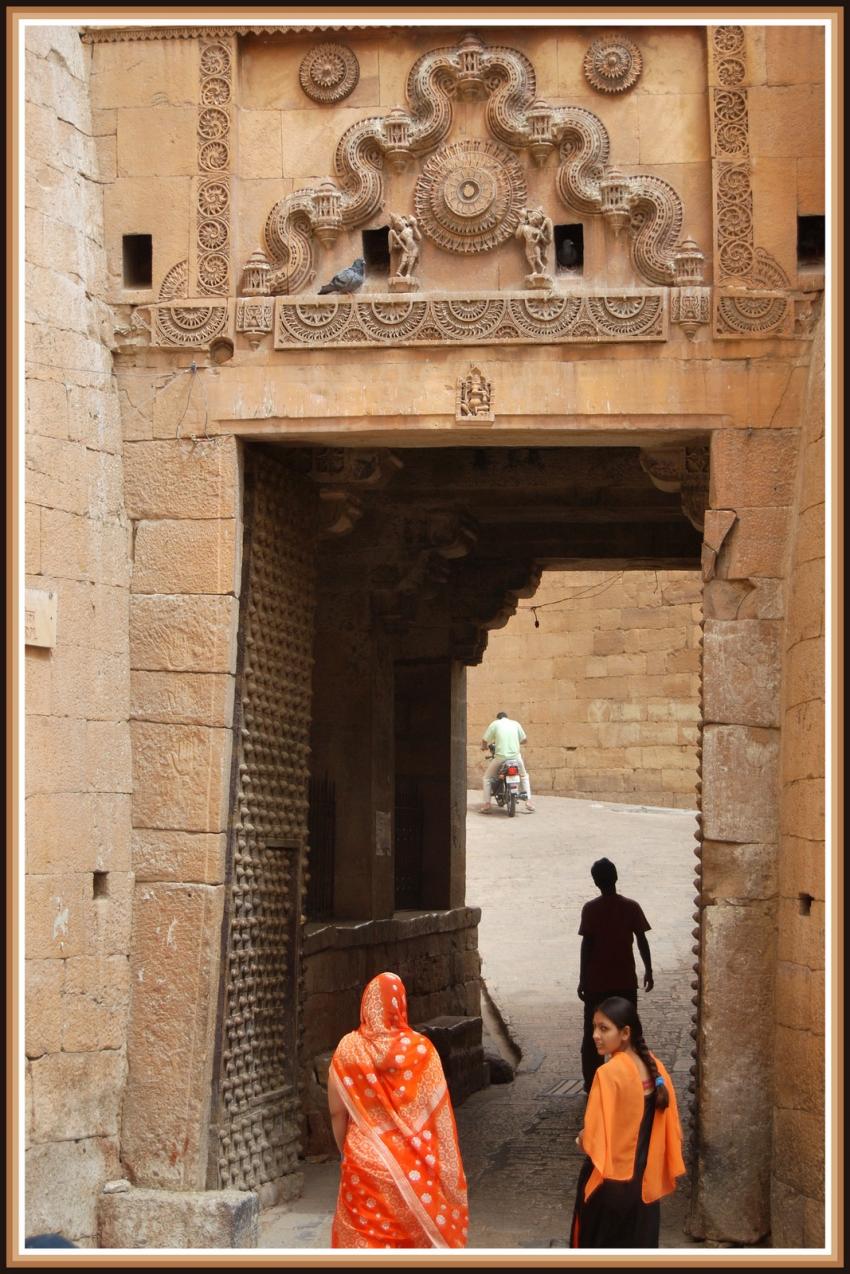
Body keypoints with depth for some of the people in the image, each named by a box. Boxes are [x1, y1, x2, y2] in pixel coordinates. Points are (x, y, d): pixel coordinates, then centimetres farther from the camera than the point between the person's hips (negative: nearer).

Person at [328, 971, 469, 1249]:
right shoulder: (421, 1049, -10)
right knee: (420, 1231, 13)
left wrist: (345, 1150, 14)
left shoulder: (348, 1048, -6)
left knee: (365, 1234, 7)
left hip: (364, 1159, 1)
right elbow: (438, 1112, -6)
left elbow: (336, 1111, -1)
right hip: (413, 1164, 0)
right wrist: (447, 1166, 4)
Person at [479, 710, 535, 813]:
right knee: (525, 776, 28)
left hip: (500, 757, -2)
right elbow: (524, 739, 15)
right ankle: (528, 801, 17)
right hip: (515, 756, 2)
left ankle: (486, 804, 6)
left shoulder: (495, 724, 5)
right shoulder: (515, 724, 12)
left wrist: (484, 747, 25)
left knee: (487, 777, 17)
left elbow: (484, 740, 3)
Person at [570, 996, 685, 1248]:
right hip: (643, 1181, 6)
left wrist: (581, 1139, 0)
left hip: (609, 1182, -6)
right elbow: (668, 1126, 6)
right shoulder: (654, 1067, -1)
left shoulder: (609, 1074, -22)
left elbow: (594, 1138, -21)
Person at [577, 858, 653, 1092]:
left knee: (593, 1035, 8)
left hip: (596, 982, -1)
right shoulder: (631, 907, -4)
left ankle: (592, 1083, 9)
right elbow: (642, 941, -3)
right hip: (625, 981, 1)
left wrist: (582, 980, -3)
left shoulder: (590, 909, -8)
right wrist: (648, 971, 9)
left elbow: (587, 945, -8)